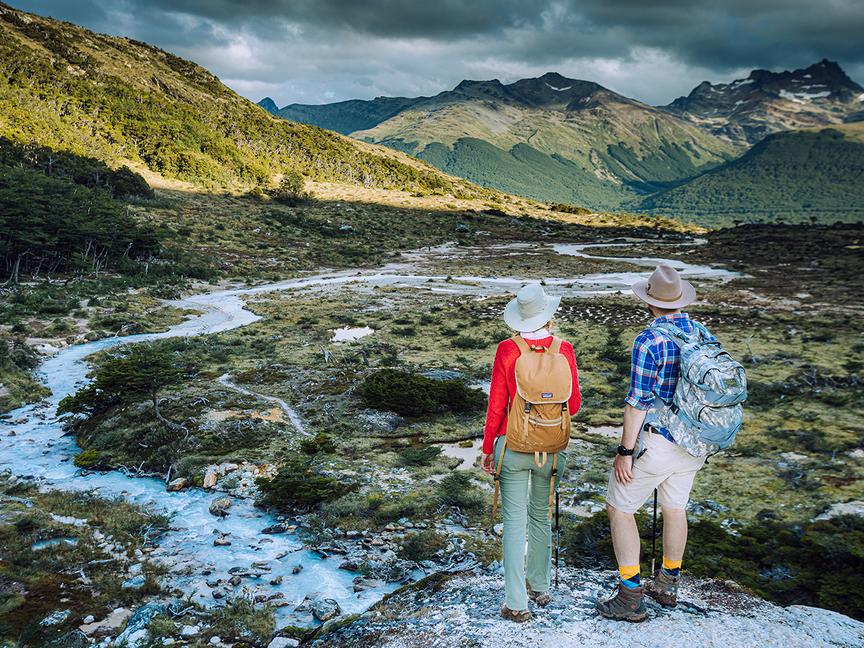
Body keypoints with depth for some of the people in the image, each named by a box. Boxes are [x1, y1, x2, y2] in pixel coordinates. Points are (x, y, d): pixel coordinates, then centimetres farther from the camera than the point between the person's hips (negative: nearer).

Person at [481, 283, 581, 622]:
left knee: (515, 522, 5)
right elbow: (574, 405, 0)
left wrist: (487, 449, 3)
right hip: (552, 450, 3)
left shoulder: (507, 350, -13)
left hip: (513, 447, -2)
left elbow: (496, 407, -9)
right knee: (541, 517, 20)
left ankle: (516, 603, 7)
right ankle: (539, 586, 36)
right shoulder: (564, 350, -7)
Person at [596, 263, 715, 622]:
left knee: (619, 508, 6)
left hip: (655, 441, -7)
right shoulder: (703, 333, 2)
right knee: (675, 508, 22)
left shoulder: (649, 341, -20)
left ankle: (630, 596, 8)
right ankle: (668, 584, 38)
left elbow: (638, 401, -20)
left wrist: (625, 451, -14)